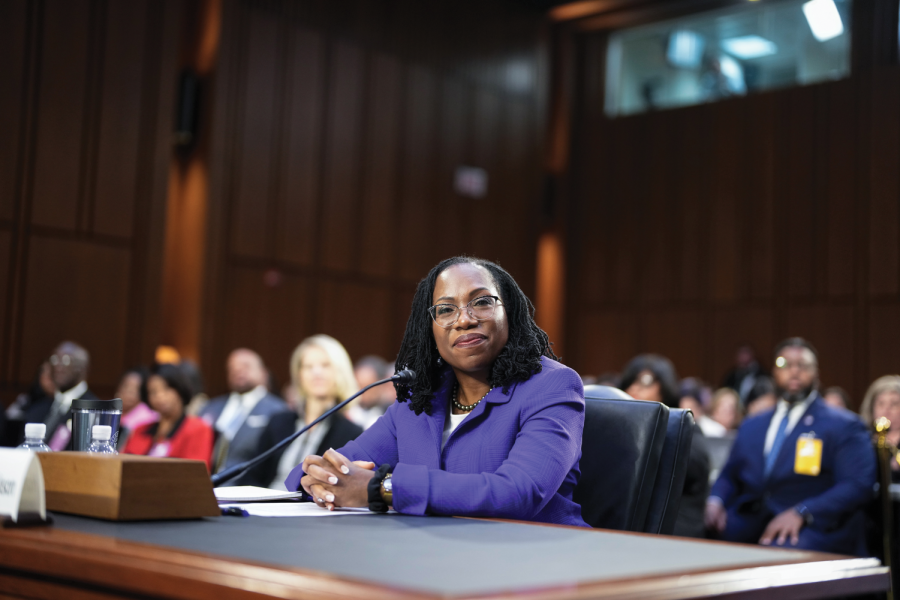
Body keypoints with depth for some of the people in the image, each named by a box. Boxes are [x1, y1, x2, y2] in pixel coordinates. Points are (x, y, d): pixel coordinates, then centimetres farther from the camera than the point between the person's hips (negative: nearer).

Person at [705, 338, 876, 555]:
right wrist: (715, 502, -1)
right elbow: (729, 477, 25)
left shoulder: (843, 426, 5)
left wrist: (801, 513, -21)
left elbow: (858, 485, -7)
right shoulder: (752, 426, 23)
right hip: (748, 531, 5)